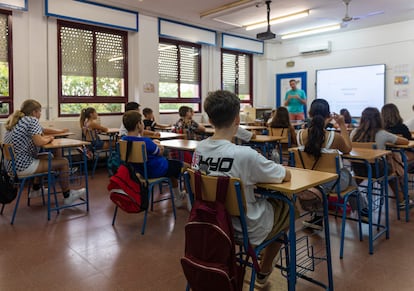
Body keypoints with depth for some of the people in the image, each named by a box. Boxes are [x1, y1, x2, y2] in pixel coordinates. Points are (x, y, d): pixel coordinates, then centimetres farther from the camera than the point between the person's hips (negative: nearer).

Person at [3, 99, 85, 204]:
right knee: (63, 162, -3)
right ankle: (67, 197, 7)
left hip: (11, 164, 10)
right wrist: (49, 139, 0)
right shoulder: (32, 120, -12)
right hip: (23, 166, -10)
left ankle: (36, 189, 36)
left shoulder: (15, 121, 14)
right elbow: (39, 142, -21)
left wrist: (45, 138, 9)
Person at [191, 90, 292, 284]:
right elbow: (286, 176, -15)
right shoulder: (245, 154, -31)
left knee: (263, 198, 29)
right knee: (285, 206, 22)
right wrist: (262, 172, 4)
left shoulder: (199, 149, -11)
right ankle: (264, 271, 37)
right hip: (246, 228, -6)